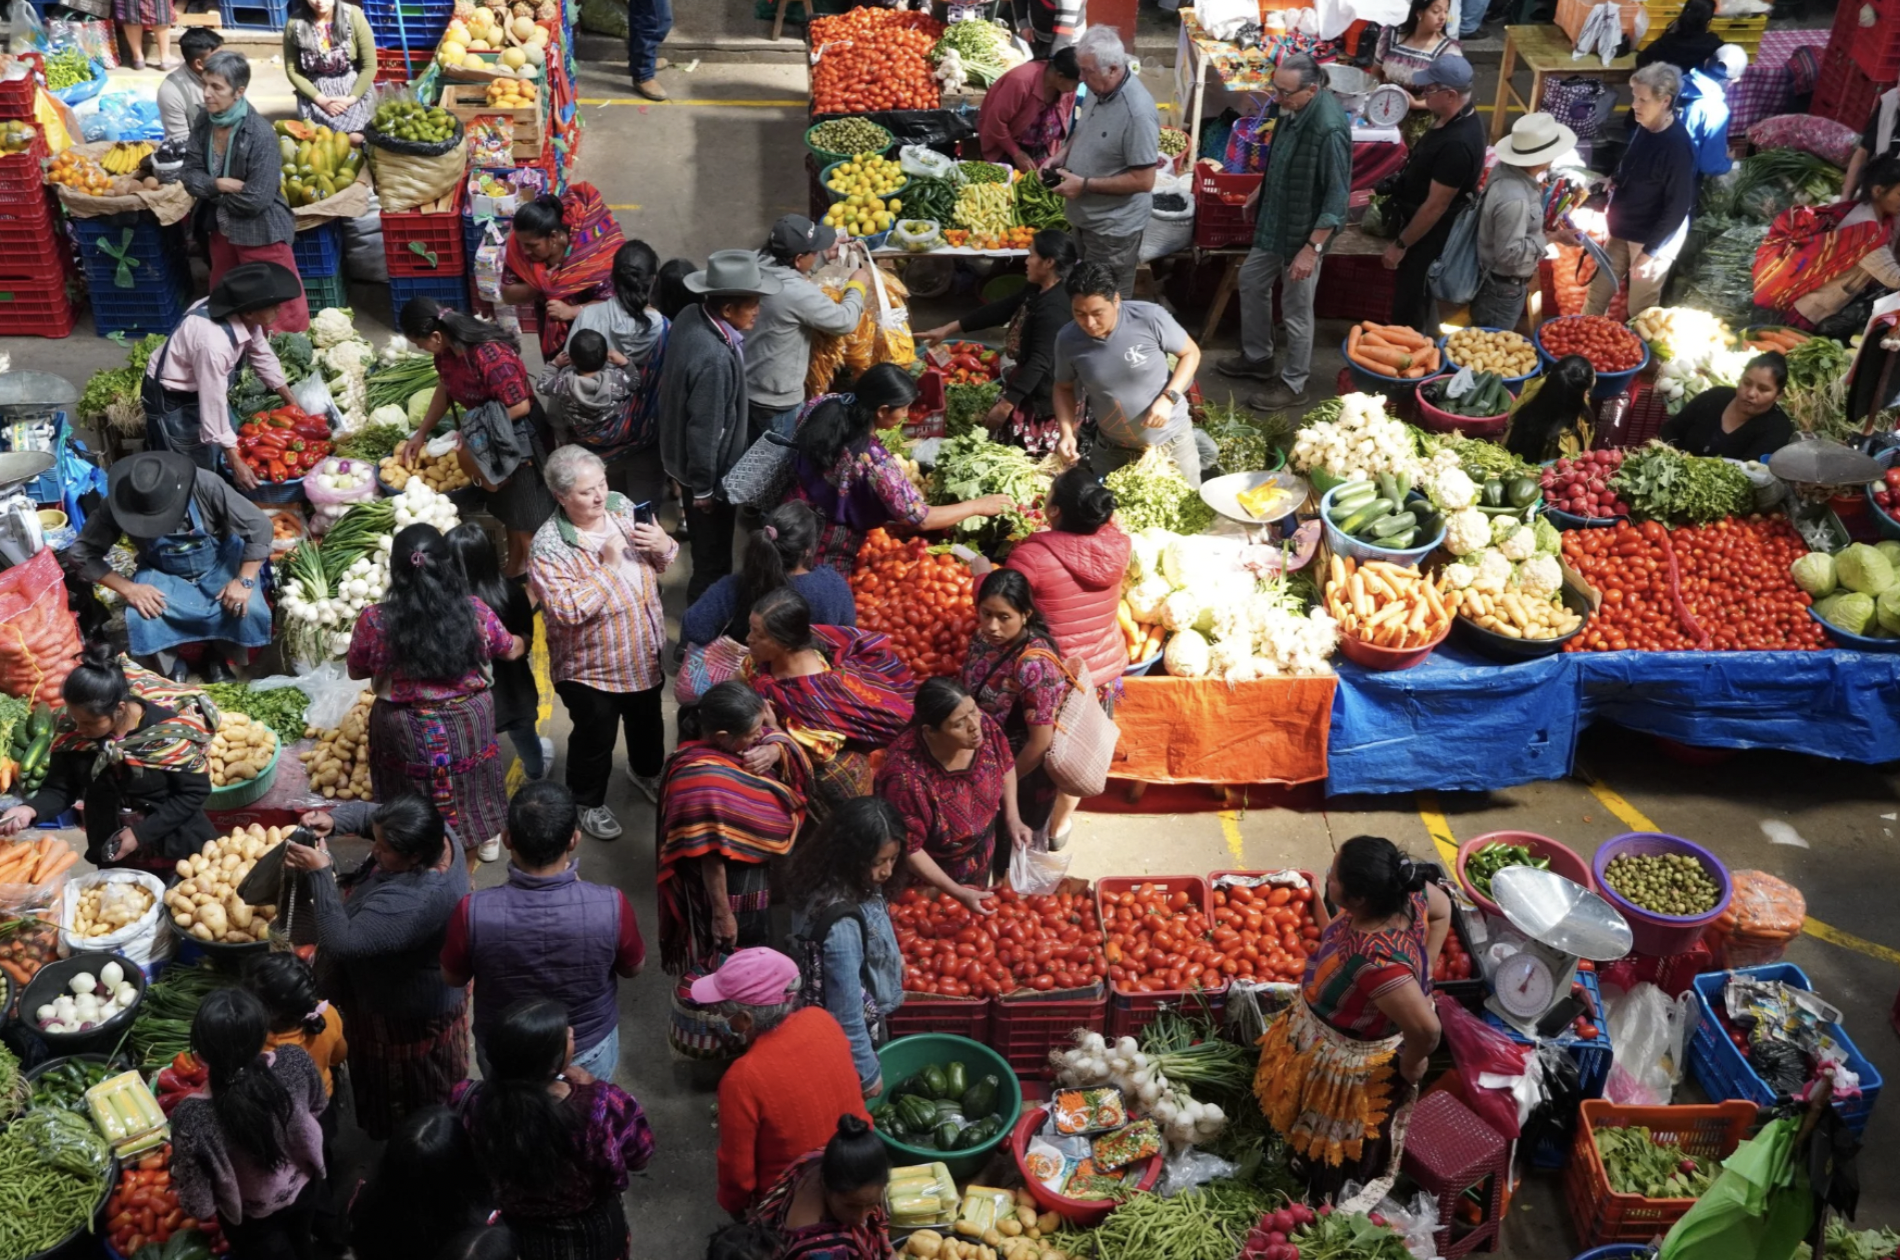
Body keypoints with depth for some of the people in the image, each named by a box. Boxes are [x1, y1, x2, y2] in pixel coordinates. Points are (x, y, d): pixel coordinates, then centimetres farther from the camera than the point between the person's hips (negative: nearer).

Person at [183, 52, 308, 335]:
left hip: (260, 232, -7)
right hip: (220, 228, 7)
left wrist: (211, 190, -12)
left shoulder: (260, 133, -23)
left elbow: (256, 199, -25)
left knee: (283, 311, 1)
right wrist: (222, 185, -21)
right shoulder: (204, 122, -4)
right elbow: (190, 176, -2)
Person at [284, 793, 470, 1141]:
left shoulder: (414, 902, -45)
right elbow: (366, 812, -2)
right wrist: (334, 820, -22)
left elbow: (342, 942, -41)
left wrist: (320, 873, -38)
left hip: (410, 1015, -9)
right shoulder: (437, 835, -19)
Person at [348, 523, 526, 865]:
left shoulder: (374, 621, -22)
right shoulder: (475, 611, -18)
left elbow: (356, 671, -3)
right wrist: (527, 642, 26)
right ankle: (486, 837, 48)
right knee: (471, 780, 28)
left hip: (406, 732, -1)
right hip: (469, 722, 2)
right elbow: (511, 650, 3)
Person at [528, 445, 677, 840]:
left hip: (645, 652, 6)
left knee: (648, 721, 29)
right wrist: (607, 567, -34)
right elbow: (566, 610, -34)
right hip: (590, 667, -6)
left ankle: (647, 771, 58)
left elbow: (661, 563, 5)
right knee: (595, 737, 15)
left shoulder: (621, 506, -9)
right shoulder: (548, 547, -27)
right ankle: (589, 802, 41)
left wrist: (663, 546, -19)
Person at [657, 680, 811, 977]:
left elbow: (779, 737, 3)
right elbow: (711, 858, -31)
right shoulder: (705, 780, -36)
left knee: (749, 947, 30)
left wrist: (774, 751, -20)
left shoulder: (731, 745, -11)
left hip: (752, 872, 9)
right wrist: (721, 913, -24)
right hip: (730, 887, -9)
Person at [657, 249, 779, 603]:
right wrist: (703, 488, -17)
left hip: (685, 457, 9)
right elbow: (705, 430, -29)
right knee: (714, 553, 13)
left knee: (708, 547, 30)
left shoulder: (691, 317, -8)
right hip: (708, 469, -9)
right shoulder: (714, 358, -38)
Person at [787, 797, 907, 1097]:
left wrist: (892, 957, 24)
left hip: (865, 1021, 8)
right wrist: (868, 1074, -22)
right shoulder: (841, 924, -39)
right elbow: (846, 1011, -32)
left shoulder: (850, 884, -13)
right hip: (850, 1038, -8)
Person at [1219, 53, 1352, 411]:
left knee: (1296, 310, 5)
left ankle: (1293, 385, 24)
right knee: (1251, 282, 22)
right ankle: (1257, 357, 42)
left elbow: (1337, 196, -26)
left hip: (1304, 230, -9)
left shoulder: (1329, 129, -30)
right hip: (1274, 220, 9)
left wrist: (1312, 248, -26)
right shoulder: (1293, 108, -5)